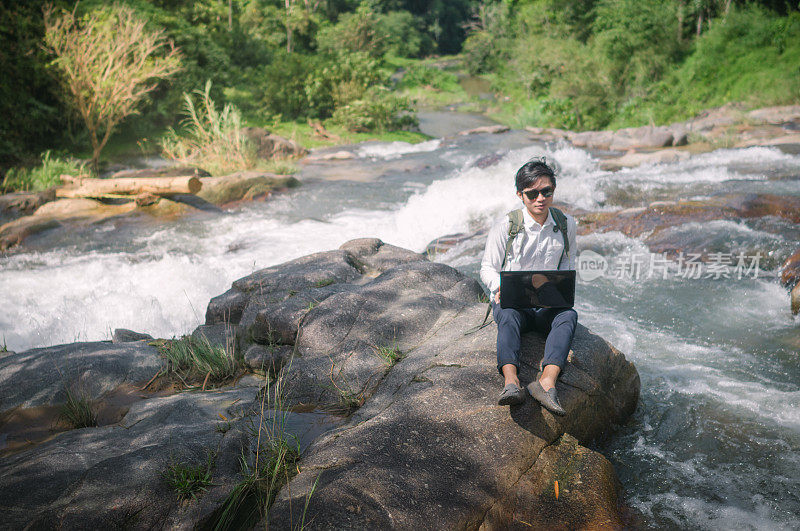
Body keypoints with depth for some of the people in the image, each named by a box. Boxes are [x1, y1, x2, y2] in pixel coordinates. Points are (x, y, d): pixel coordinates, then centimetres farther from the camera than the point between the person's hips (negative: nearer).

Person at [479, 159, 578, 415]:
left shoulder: (566, 224, 8)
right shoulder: (505, 226, -1)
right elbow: (488, 268, 3)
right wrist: (500, 287, -19)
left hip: (548, 305, 2)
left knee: (569, 315, -32)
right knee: (509, 316, -37)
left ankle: (547, 381, -51)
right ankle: (511, 382, -56)